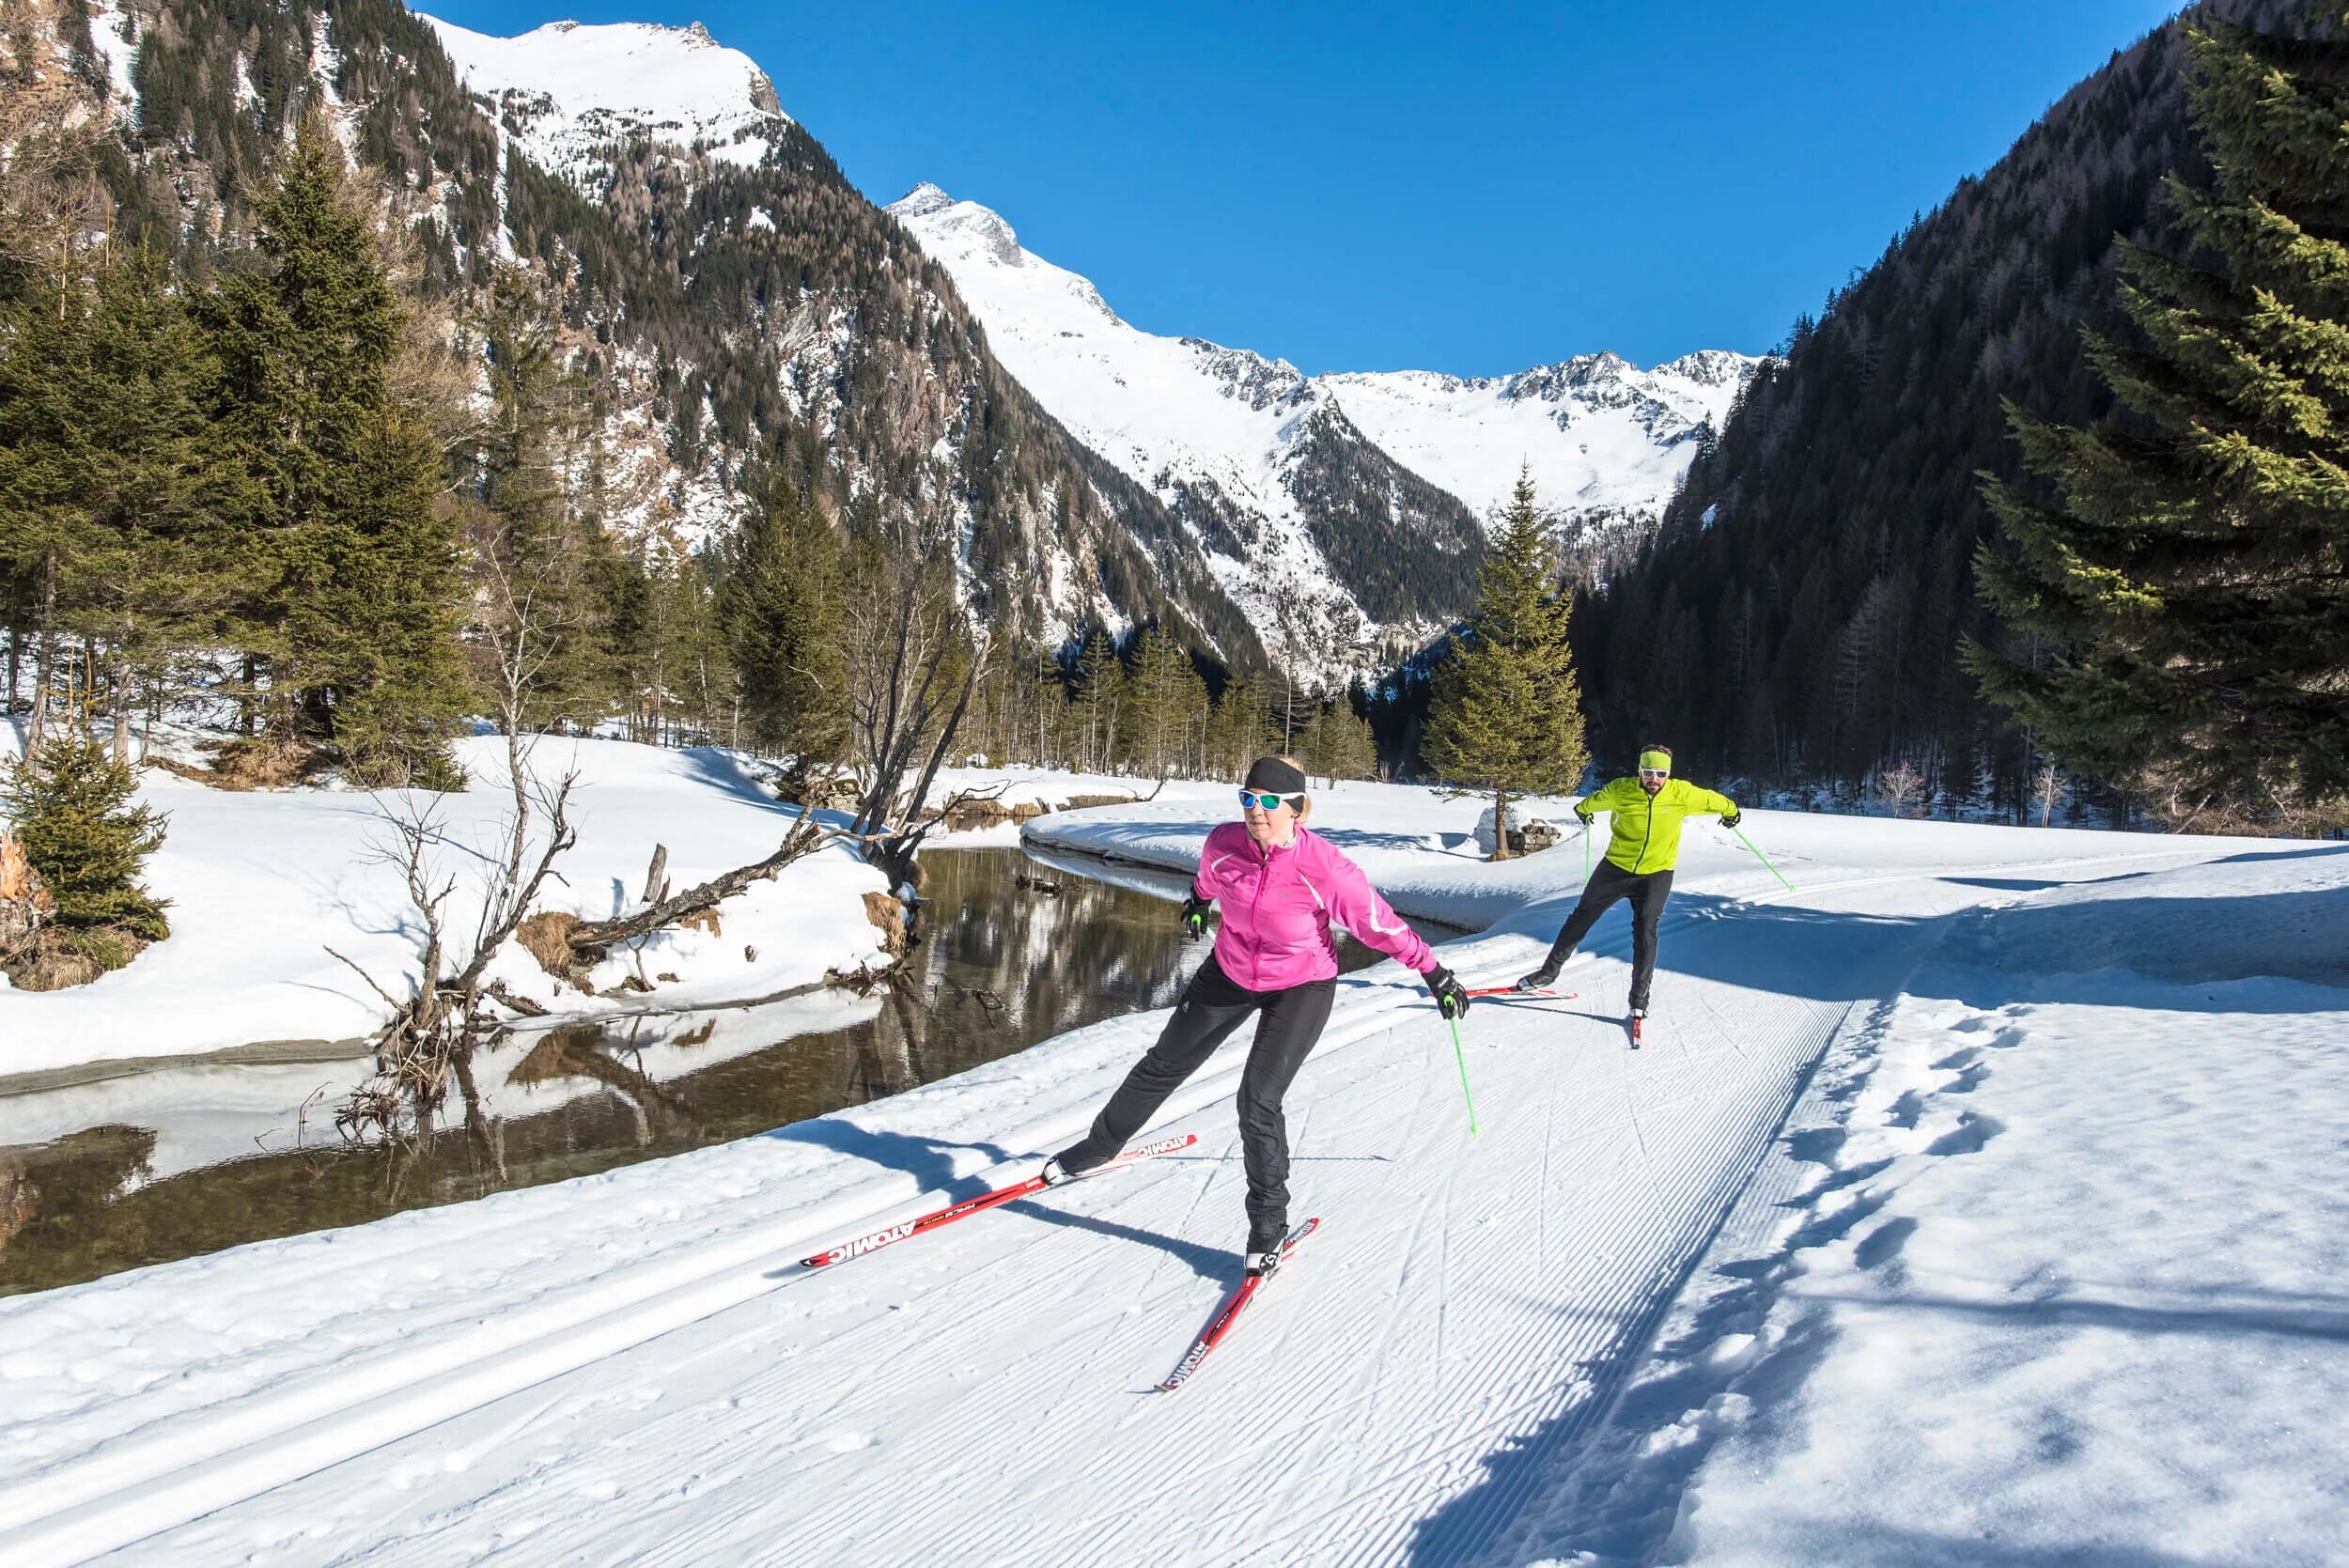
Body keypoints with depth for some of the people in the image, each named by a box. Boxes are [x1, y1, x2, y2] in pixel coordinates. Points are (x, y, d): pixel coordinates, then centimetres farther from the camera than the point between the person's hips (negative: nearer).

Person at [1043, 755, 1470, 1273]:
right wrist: (1198, 901, 28)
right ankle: (1101, 1144, 39)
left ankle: (1269, 1224, 6)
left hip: (1301, 988, -4)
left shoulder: (1322, 865, -31)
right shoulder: (1224, 842, -19)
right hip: (1230, 973, 4)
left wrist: (1436, 975, -13)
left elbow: (1380, 923, -20)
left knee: (1258, 1101, -14)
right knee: (1164, 1065, 15)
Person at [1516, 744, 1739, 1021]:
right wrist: (1583, 810, 31)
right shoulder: (1621, 791, -13)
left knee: (1645, 927, -13)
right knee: (1583, 915, 6)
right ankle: (1549, 970, 19)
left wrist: (1730, 811, 27)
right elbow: (1595, 800, 10)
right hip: (1617, 866, 1)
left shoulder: (1681, 793, -13)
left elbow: (1710, 800, 8)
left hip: (1657, 872, -1)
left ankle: (1640, 994, -1)